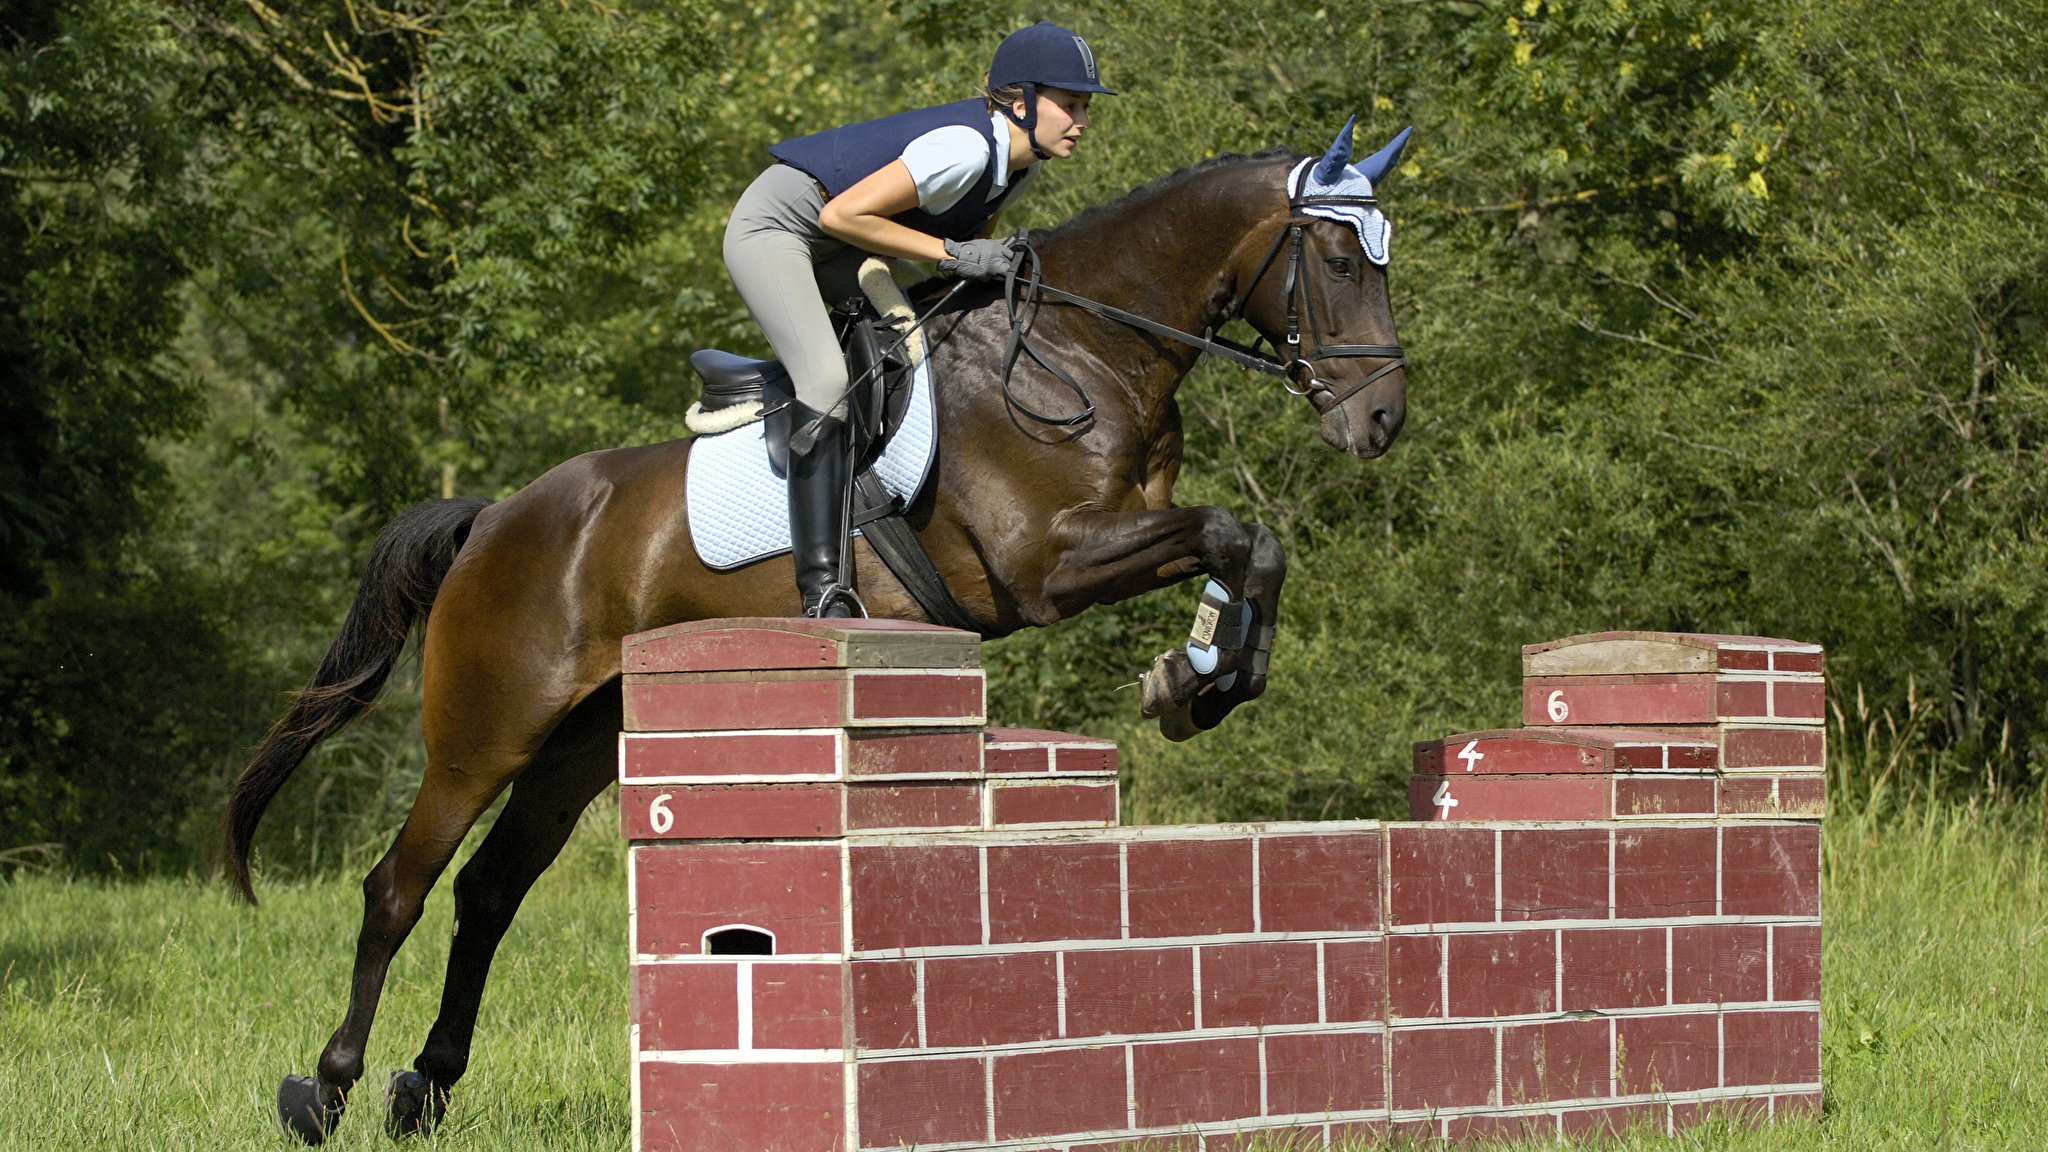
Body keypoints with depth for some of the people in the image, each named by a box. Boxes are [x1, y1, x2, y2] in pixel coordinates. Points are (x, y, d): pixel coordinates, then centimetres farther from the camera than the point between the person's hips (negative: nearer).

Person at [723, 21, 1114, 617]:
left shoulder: (1024, 157, -2)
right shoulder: (965, 148, -30)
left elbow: (974, 234, 15)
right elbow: (843, 214, -31)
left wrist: (993, 260, -6)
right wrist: (953, 252, -27)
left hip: (833, 253, 10)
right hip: (771, 228, -10)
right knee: (826, 379, -26)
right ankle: (822, 590, -33)